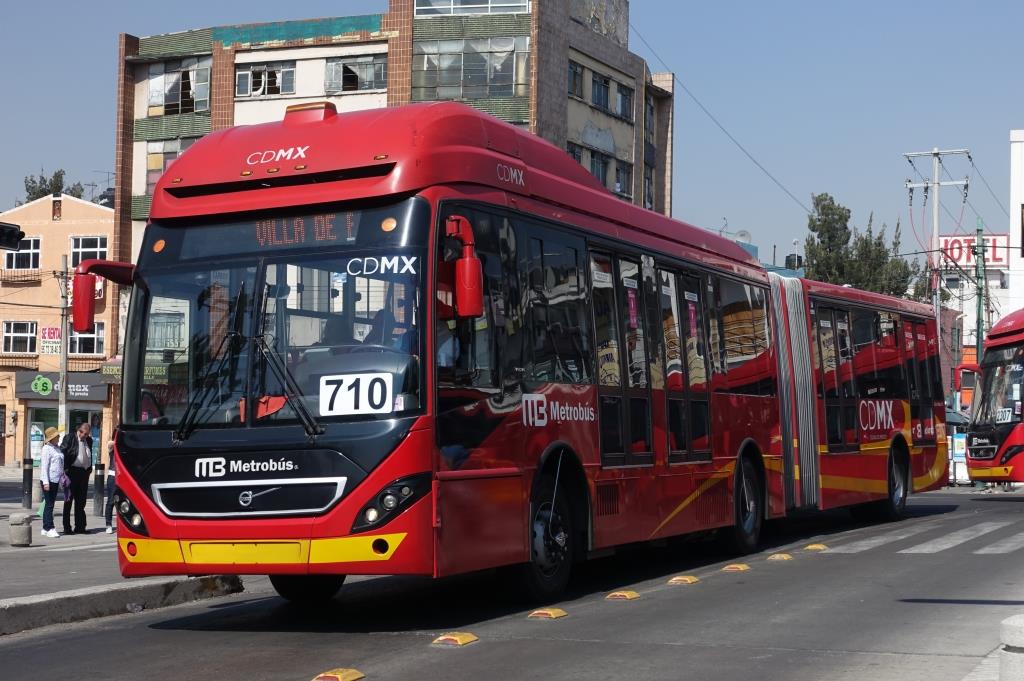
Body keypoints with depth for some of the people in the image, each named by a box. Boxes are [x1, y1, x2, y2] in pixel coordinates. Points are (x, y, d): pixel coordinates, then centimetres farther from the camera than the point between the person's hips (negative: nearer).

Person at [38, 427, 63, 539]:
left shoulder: (57, 448, 13)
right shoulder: (47, 448, -12)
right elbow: (44, 466, -15)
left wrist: (62, 477, 21)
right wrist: (45, 482, -20)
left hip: (56, 480, 8)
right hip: (48, 480, -8)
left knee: (51, 504, 11)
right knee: (49, 504, -7)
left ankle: (46, 528, 17)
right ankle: (49, 528, -7)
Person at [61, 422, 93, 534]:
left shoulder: (88, 440, 13)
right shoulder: (69, 438, -5)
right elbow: (62, 453, -9)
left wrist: (90, 468, 11)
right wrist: (65, 469, -14)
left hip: (84, 472, 6)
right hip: (73, 472, -6)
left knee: (81, 501, 11)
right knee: (69, 500, 1)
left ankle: (80, 527, 18)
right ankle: (67, 528, 4)